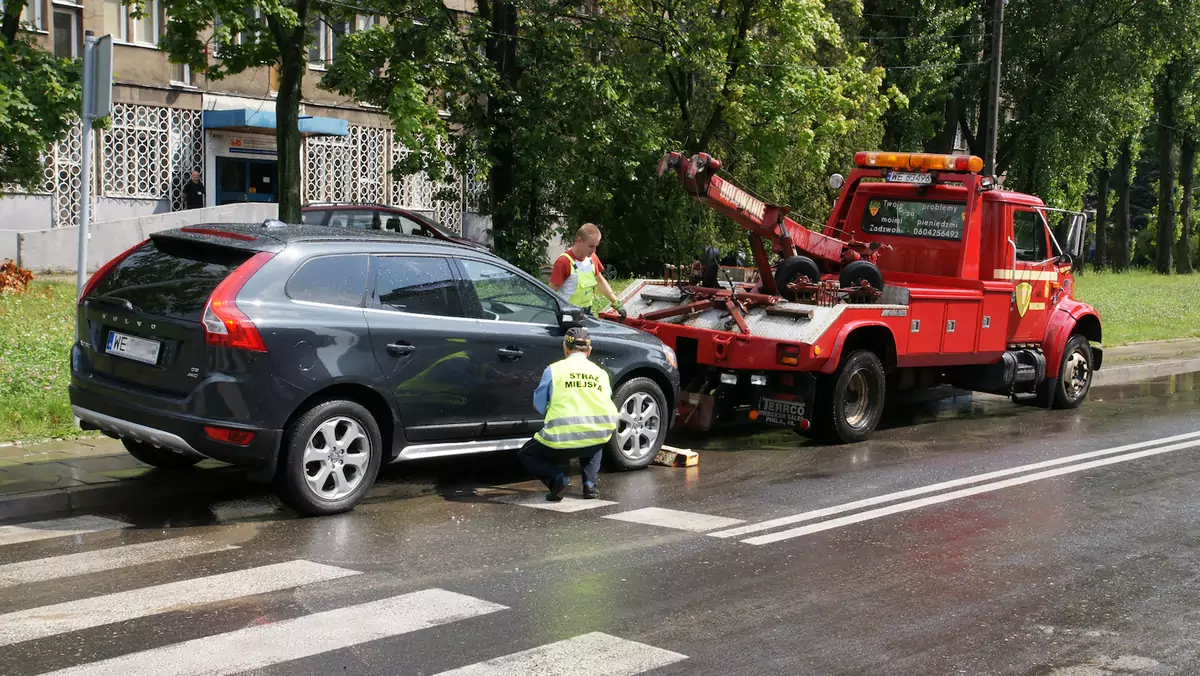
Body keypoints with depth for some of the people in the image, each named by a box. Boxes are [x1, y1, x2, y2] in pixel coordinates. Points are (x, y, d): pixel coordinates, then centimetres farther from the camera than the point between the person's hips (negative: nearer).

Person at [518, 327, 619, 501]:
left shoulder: (554, 369, 5)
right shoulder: (601, 373, 14)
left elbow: (539, 406, 12)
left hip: (561, 440, -3)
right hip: (599, 438, 3)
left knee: (526, 454, 24)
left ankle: (558, 479, -4)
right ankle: (591, 483, 19)